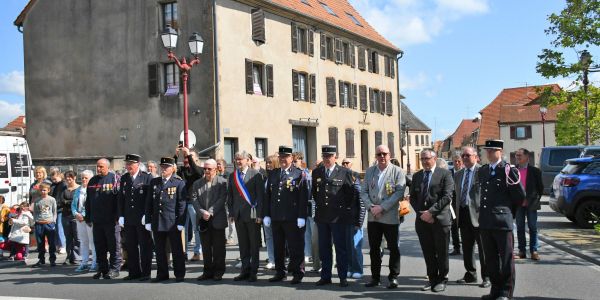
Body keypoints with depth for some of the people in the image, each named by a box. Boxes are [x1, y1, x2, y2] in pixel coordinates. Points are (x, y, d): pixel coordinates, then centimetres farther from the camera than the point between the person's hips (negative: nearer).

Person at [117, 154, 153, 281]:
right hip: (128, 219, 5)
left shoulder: (147, 177, -5)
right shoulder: (124, 178, 10)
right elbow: (120, 198, 12)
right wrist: (121, 216, 5)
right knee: (130, 246, 9)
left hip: (142, 219, -5)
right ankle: (134, 272, 19)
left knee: (145, 246, 2)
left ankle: (146, 273, 10)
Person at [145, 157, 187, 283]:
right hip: (157, 223, 4)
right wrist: (148, 220, 6)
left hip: (173, 223, -4)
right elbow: (149, 202, 12)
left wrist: (181, 222, -10)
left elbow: (182, 204, -4)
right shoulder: (154, 182, 12)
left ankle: (179, 274, 13)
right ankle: (162, 274, 20)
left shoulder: (179, 183, -1)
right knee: (159, 250, 10)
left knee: (177, 250, 3)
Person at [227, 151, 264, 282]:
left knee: (254, 245, 2)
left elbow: (260, 195, -7)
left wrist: (259, 214, -11)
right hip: (238, 215, 5)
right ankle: (245, 270, 18)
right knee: (243, 245, 10)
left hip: (252, 215, -4)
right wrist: (231, 213, 7)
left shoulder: (255, 175, -4)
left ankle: (253, 272, 10)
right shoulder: (232, 176, 12)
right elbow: (230, 196, 14)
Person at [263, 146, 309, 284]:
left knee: (295, 247, 1)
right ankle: (280, 272, 23)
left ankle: (297, 273, 10)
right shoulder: (272, 174, 13)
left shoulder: (299, 174, -1)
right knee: (278, 247, 12)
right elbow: (267, 195, 14)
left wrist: (301, 216, -12)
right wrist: (267, 215, 8)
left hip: (292, 218, -5)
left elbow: (303, 197, -6)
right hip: (276, 218, 5)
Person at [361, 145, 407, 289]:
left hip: (390, 217, -4)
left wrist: (382, 207, -17)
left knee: (393, 248, 4)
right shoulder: (369, 171, 11)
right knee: (374, 248, 10)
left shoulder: (397, 172, -2)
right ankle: (375, 277, 20)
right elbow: (363, 191, 7)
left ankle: (393, 277, 15)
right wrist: (371, 206, -9)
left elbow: (399, 192, -12)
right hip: (373, 217, 4)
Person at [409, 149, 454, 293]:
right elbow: (412, 197, 13)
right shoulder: (416, 176, 13)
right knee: (428, 253, 9)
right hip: (422, 220, 4)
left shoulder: (445, 173, -2)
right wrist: (421, 213, -3)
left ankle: (442, 280, 17)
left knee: (441, 253, 5)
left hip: (440, 219, -4)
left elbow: (447, 196, -11)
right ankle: (432, 279, 20)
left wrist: (431, 212, -16)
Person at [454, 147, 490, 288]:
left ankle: (486, 277, 10)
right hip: (463, 214, 7)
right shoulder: (458, 174, 15)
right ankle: (470, 274, 25)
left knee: (483, 247, 1)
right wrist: (457, 212, 13)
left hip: (477, 213, -7)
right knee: (466, 247, 14)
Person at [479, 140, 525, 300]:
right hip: (485, 222, 6)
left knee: (506, 258, 3)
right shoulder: (482, 171, 13)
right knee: (490, 258, 12)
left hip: (502, 221, -6)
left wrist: (509, 211, 8)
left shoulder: (508, 170, -7)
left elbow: (520, 196, -2)